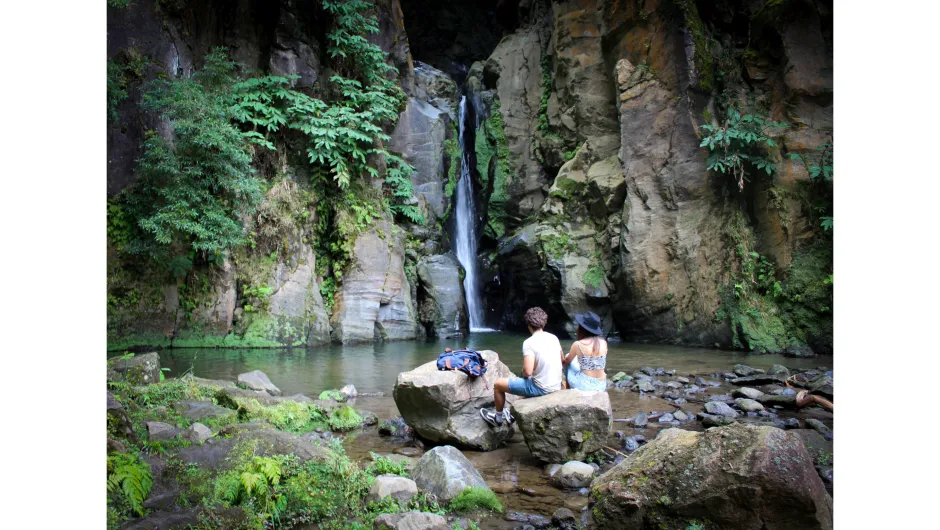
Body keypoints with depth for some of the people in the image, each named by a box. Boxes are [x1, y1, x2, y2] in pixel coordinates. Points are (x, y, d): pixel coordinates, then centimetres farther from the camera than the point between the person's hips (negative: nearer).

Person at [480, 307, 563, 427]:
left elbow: (528, 372, -24)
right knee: (527, 382, 39)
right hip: (556, 386, 7)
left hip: (540, 388, -7)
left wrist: (523, 374, -1)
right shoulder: (554, 338, 2)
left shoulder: (529, 343, -18)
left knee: (498, 384, 11)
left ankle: (498, 417, 31)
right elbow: (561, 359, 15)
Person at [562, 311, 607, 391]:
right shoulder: (604, 343, -1)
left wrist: (562, 360, 31)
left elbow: (567, 361, 6)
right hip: (601, 387, 5)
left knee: (569, 362, 20)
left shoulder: (578, 344, -13)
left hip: (584, 386, -5)